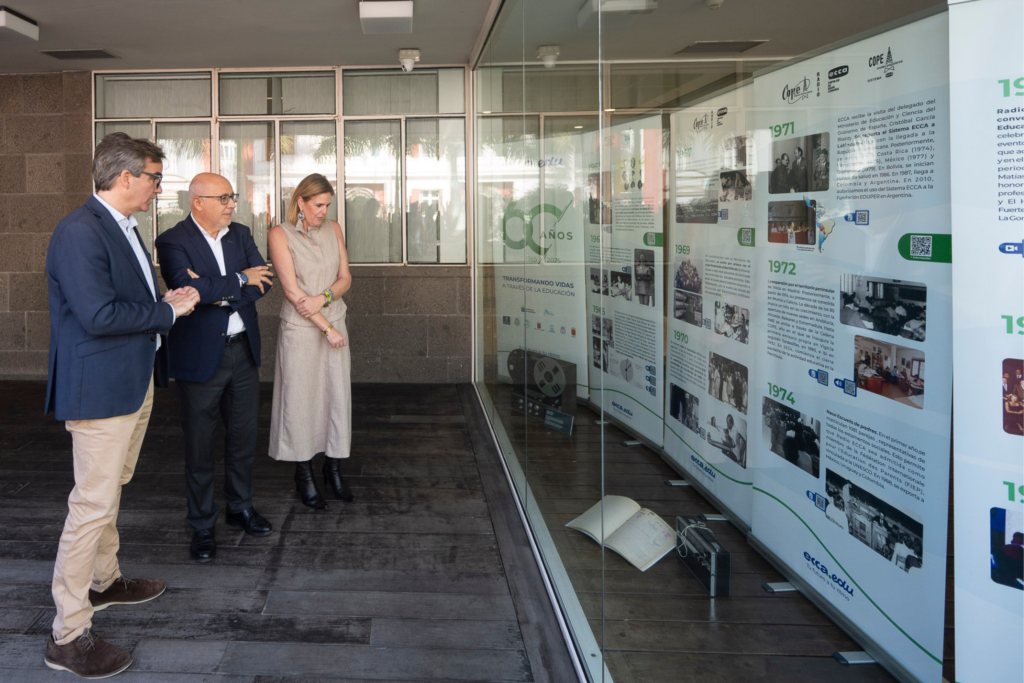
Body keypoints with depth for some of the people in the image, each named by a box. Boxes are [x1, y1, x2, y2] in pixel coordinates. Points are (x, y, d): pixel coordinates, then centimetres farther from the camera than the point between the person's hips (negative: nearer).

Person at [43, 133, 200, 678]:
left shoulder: (123, 228, 13)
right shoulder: (79, 232, -20)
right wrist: (169, 311, -17)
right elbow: (99, 315, -27)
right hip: (101, 387, -10)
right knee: (93, 504, -6)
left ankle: (103, 581, 41)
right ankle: (68, 635, 3)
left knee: (109, 491, 23)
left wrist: (165, 301, 4)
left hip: (135, 382, 11)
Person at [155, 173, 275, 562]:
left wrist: (220, 294, -17)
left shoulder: (240, 234, 8)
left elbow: (263, 280, -3)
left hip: (243, 351, 6)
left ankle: (240, 507, 34)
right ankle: (201, 526, 18)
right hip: (201, 356, -5)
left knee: (243, 435, 15)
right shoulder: (173, 242, -10)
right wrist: (240, 281, -14)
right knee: (199, 443, 5)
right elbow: (190, 287, -25)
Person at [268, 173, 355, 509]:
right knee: (300, 397, 3)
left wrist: (323, 298, -15)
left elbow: (345, 278, 6)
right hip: (299, 328, -4)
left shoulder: (333, 229, 7)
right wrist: (327, 328, -13)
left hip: (334, 323, 4)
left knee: (337, 394, 6)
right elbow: (292, 291, -12)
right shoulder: (280, 234, -8)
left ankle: (333, 467, 21)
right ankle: (304, 475, 16)